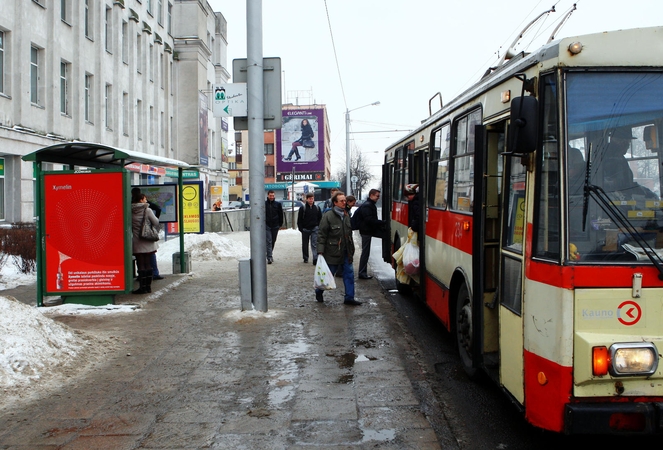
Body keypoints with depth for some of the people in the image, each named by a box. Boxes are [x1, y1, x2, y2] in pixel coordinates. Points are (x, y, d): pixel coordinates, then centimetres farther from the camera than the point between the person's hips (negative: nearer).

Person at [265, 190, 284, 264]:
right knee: (269, 241, -10)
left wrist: (280, 224, 5)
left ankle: (269, 255, 27)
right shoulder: (264, 204, 0)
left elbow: (281, 215, 9)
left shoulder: (278, 204, 4)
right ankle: (269, 258, -15)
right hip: (267, 225, -2)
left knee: (273, 241, 11)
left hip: (275, 226, 2)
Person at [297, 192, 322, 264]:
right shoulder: (303, 208, -3)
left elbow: (320, 218, 13)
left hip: (314, 229, 0)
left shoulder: (317, 208, 5)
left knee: (315, 244, -10)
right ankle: (305, 258, 27)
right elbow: (299, 220, -1)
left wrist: (318, 226, 3)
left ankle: (315, 259, -15)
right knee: (305, 244, 12)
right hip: (305, 229, 0)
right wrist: (301, 228, -7)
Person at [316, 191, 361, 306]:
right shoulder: (328, 216, -11)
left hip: (345, 252, 6)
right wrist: (320, 251, -16)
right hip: (332, 252, -6)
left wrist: (351, 249, 19)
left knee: (349, 273, 3)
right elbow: (321, 234, -11)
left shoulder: (346, 215, 10)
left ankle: (349, 298, 10)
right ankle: (319, 292, 29)